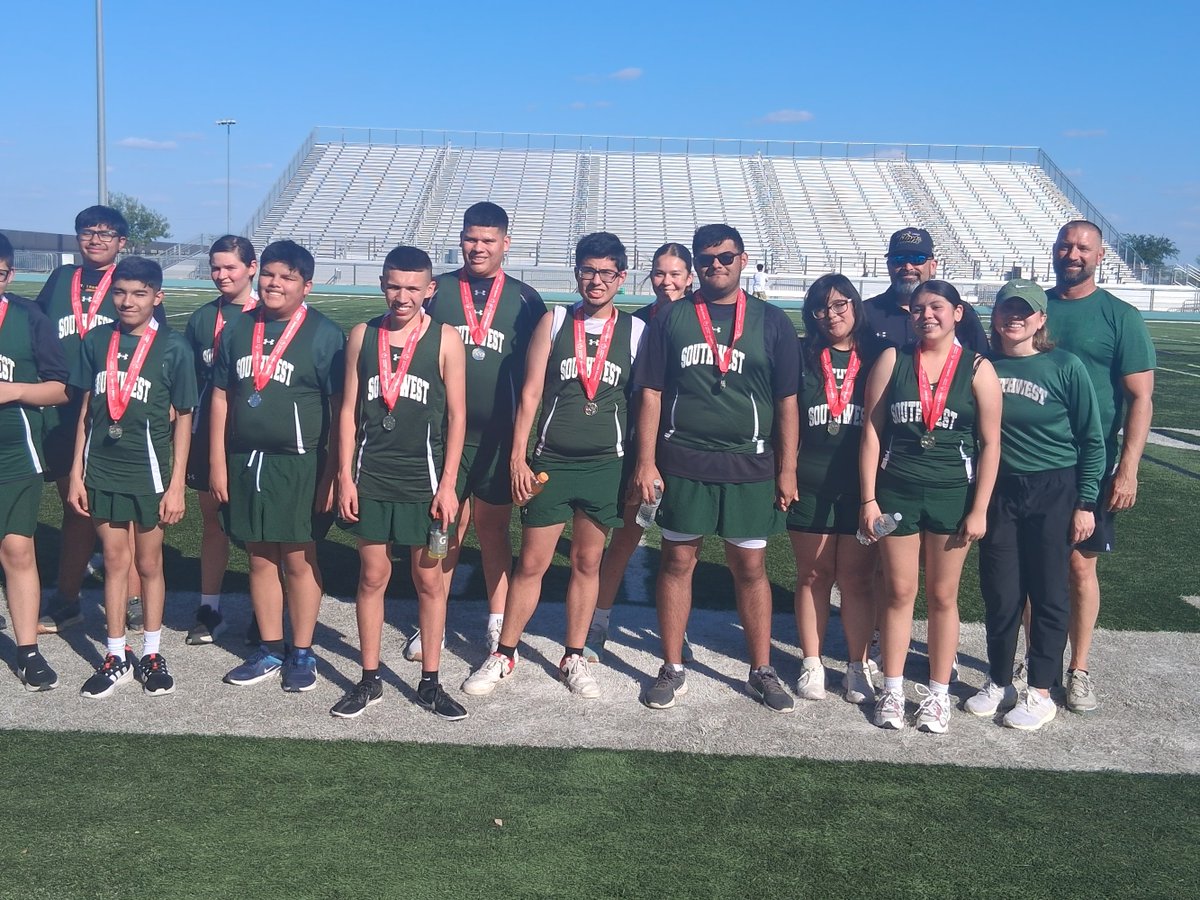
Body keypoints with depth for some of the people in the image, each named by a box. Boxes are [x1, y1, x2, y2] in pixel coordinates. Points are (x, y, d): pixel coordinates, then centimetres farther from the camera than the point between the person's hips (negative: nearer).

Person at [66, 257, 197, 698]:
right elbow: (87, 409, 7)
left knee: (149, 564, 11)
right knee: (114, 562, 11)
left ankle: (152, 654, 24)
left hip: (149, 471, -2)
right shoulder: (96, 340, 1)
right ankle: (116, 657, 22)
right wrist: (76, 473, 5)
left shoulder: (173, 347, -7)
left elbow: (182, 418, -4)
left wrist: (176, 484, -6)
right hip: (102, 471, 2)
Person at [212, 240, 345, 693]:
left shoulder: (324, 335, -6)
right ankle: (269, 651, 23)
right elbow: (221, 398, 10)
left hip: (298, 464, -4)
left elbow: (341, 410, -7)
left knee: (298, 559, 3)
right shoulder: (237, 329, 8)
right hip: (244, 463, 4)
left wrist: (332, 473, -11)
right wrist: (217, 465, 6)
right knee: (259, 558, 11)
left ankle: (302, 654, 16)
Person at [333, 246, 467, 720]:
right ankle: (369, 679, 20)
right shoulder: (362, 335, 4)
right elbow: (349, 409, 6)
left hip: (424, 478, -2)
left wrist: (447, 484, -7)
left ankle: (430, 682, 18)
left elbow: (456, 415, -3)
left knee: (429, 578, 7)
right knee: (372, 576, 9)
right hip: (370, 478, 2)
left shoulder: (446, 339, -3)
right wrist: (345, 476, 0)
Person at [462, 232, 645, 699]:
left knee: (587, 563, 11)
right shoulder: (553, 322, 2)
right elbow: (530, 394, 1)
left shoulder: (635, 331, 2)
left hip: (606, 465, 1)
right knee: (531, 563, 5)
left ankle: (574, 657, 25)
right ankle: (504, 655, 19)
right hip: (550, 463, 0)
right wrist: (518, 458, -4)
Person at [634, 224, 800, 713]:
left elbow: (786, 402, 4)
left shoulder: (771, 322, 4)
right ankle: (672, 669, 18)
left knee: (750, 566, 6)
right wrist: (646, 462, -3)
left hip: (749, 466, 0)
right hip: (682, 464, 0)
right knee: (677, 561, 6)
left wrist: (787, 470, 1)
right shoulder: (670, 320, 4)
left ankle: (761, 671, 19)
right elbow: (651, 394, 3)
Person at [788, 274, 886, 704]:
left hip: (862, 486, -1)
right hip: (810, 485, 1)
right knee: (813, 575, 7)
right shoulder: (802, 357, 5)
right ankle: (811, 663, 18)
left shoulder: (879, 356, 3)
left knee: (856, 578, 3)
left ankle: (858, 666, 15)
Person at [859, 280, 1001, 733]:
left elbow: (990, 443, -2)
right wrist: (869, 499, -4)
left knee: (942, 596, 9)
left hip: (953, 495, -1)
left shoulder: (978, 368, -3)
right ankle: (892, 690, 20)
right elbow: (871, 432, 0)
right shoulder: (892, 360, 1)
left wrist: (979, 509, -5)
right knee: (898, 592, 8)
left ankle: (938, 693, 20)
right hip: (895, 492, 1)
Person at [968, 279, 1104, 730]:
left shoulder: (1065, 367, -7)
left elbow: (1092, 440, -2)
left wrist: (1085, 503, -5)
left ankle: (1041, 693, 18)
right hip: (998, 491, 2)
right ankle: (998, 683, 25)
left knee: (1048, 594, 5)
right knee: (1000, 594, 7)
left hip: (1053, 493, -2)